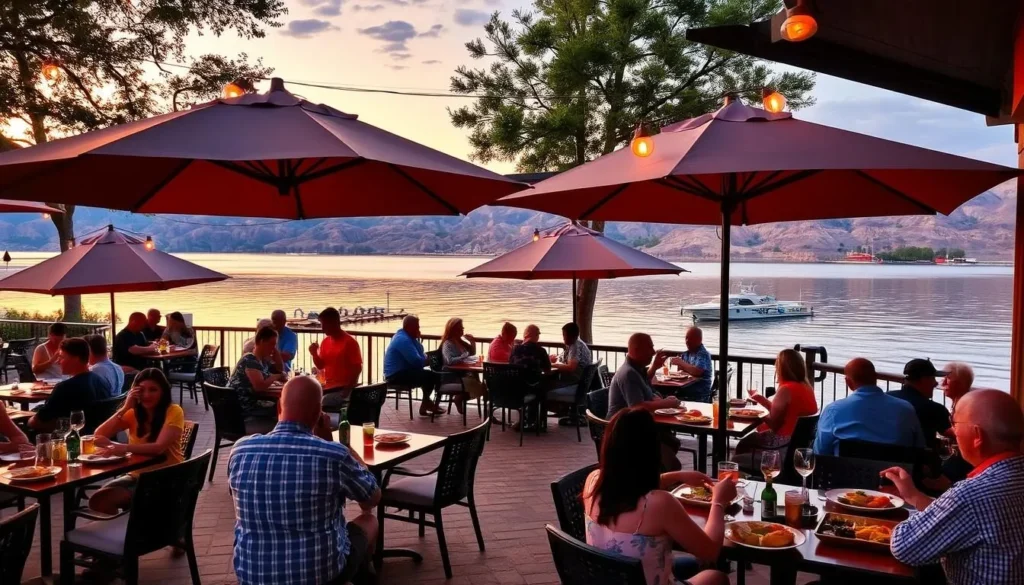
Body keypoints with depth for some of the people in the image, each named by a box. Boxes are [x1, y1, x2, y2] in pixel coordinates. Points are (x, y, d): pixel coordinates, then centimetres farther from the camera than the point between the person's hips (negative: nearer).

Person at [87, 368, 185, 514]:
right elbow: (98, 435, -7)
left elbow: (159, 447, -26)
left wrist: (125, 448, -41)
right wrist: (125, 408, -16)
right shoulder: (133, 413, 5)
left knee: (108, 500, -25)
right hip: (137, 475, 5)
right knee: (97, 499, -20)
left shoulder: (173, 412, -11)